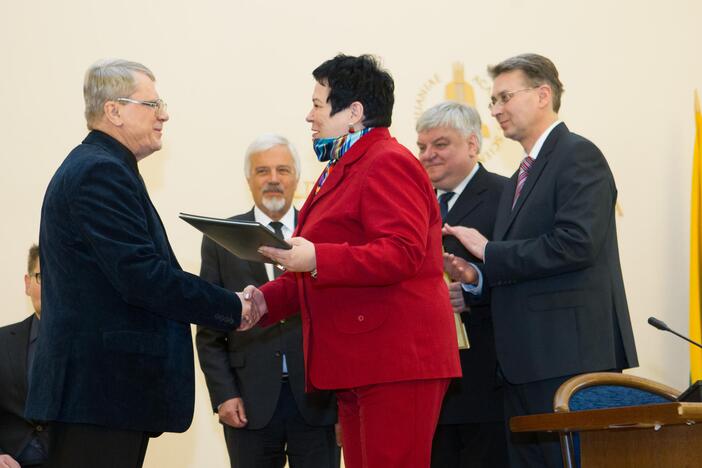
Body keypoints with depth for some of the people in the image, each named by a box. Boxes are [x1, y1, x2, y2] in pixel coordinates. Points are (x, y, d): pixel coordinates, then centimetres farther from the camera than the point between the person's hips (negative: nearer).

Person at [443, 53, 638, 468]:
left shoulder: (579, 156, -6)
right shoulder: (522, 177, 23)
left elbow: (577, 243, -20)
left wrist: (491, 253, -12)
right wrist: (479, 277, 6)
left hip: (570, 353, -9)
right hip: (527, 363, 9)